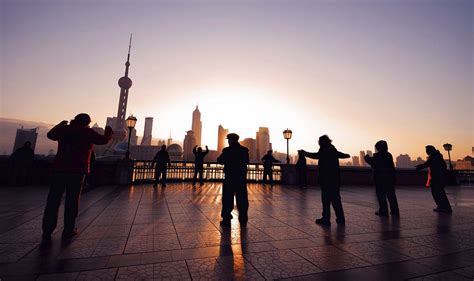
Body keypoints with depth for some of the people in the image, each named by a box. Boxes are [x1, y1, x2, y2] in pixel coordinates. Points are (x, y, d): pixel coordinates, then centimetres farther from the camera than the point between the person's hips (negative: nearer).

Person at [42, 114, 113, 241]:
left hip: (59, 169, 3)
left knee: (53, 200, 7)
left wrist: (61, 124, 42)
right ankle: (68, 230, 10)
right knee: (72, 201, 4)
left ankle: (47, 231, 9)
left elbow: (50, 134, 28)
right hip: (77, 171, -3)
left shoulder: (64, 129, 10)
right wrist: (108, 131, 25)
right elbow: (104, 140, 5)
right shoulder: (88, 132, -2)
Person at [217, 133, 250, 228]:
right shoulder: (244, 150, -1)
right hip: (241, 178, 3)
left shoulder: (227, 150, -11)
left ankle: (226, 220, 11)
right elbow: (246, 161, 9)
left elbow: (220, 161, -3)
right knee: (242, 199, 10)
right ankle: (243, 221, 17)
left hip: (230, 177, -3)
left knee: (227, 199, 7)